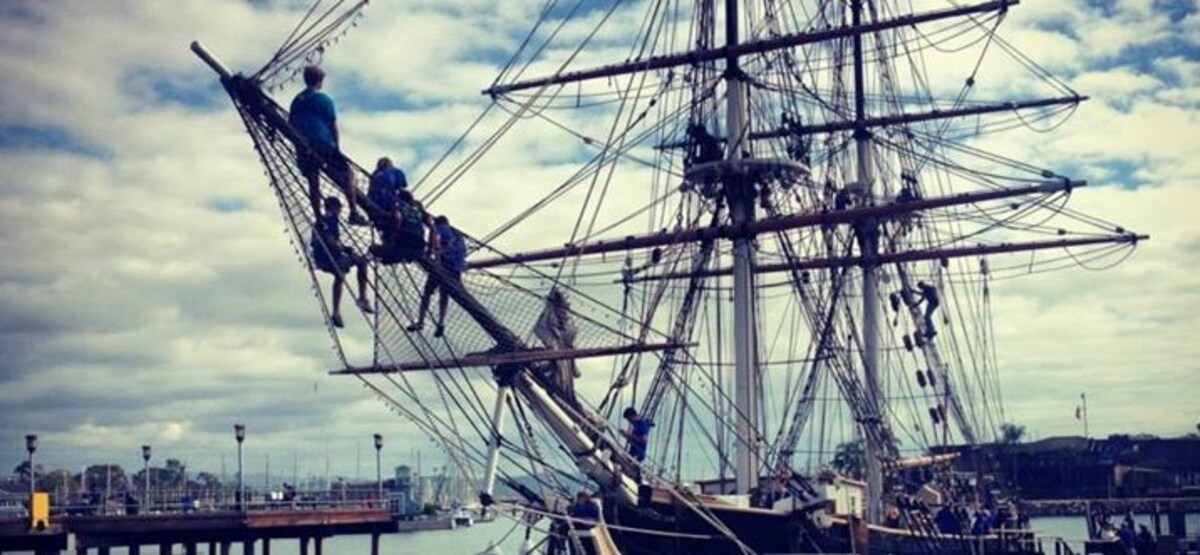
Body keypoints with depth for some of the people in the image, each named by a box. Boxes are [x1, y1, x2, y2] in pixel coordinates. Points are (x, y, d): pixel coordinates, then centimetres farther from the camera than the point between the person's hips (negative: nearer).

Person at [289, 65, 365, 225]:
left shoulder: (297, 101, 12)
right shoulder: (324, 99, -3)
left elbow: (291, 125, 12)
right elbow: (333, 125, -5)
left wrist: (299, 145, 17)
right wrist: (336, 146, 3)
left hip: (304, 149, 5)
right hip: (324, 145, -5)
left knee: (313, 183, 9)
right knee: (347, 175, 3)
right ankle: (354, 213, -7)